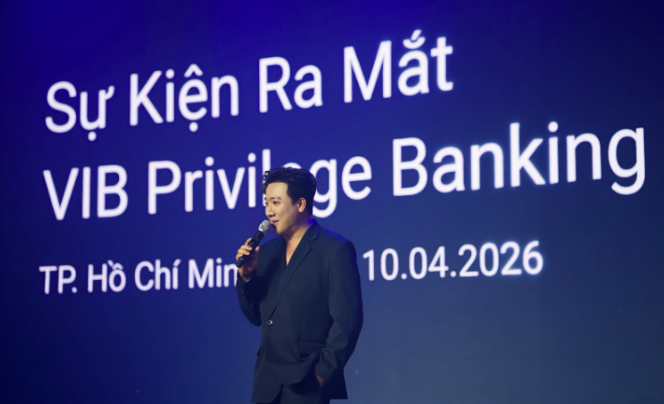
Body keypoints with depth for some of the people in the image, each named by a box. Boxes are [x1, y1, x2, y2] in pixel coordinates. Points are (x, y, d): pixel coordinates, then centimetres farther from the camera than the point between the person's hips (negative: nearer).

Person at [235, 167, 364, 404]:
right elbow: (256, 316, 15)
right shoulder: (268, 250, 12)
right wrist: (246, 276, -1)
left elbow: (348, 320, -11)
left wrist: (323, 374, -12)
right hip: (267, 385, 6)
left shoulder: (336, 249, -7)